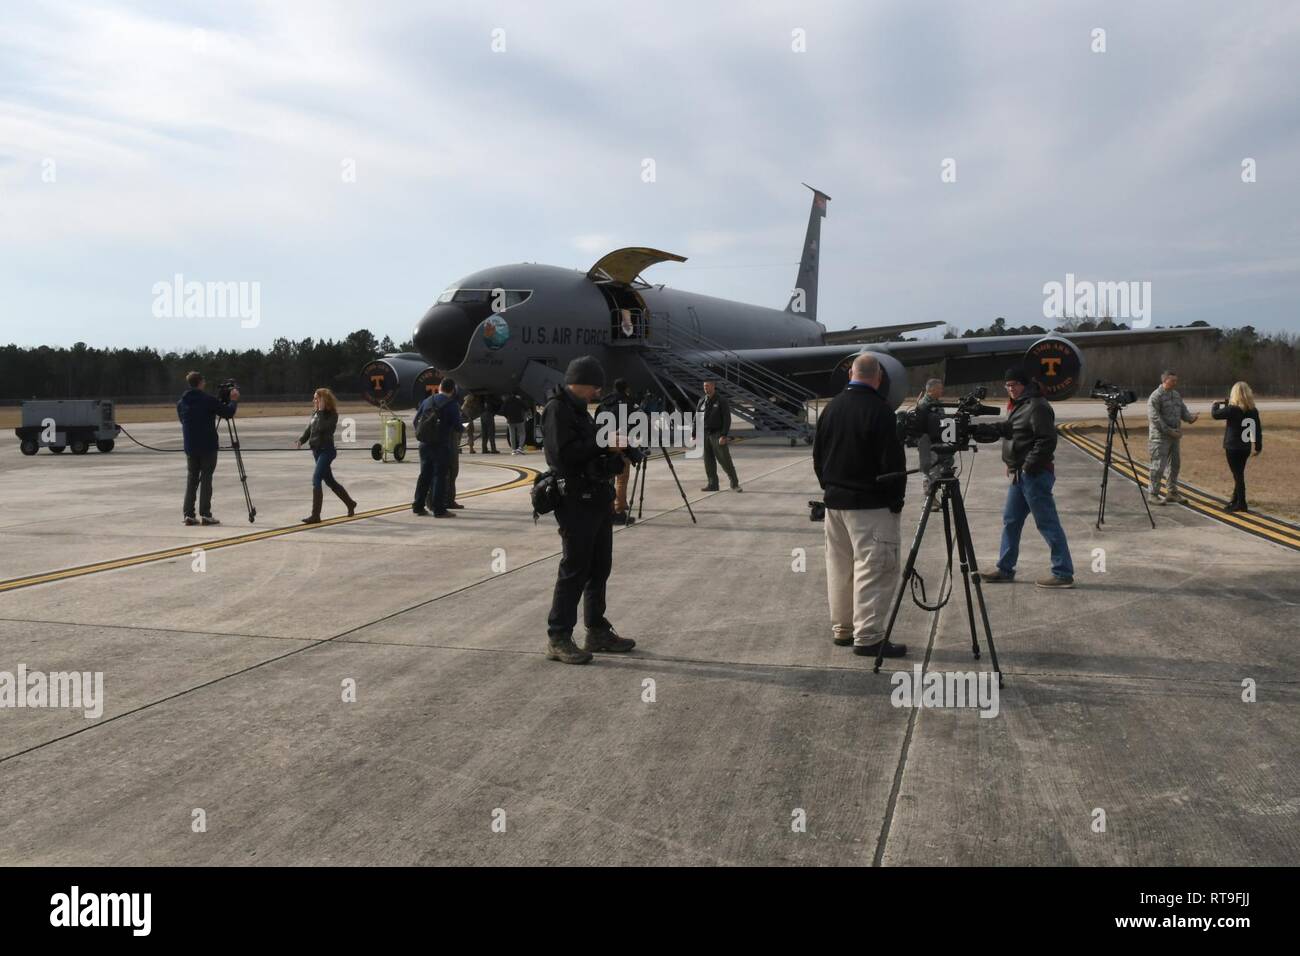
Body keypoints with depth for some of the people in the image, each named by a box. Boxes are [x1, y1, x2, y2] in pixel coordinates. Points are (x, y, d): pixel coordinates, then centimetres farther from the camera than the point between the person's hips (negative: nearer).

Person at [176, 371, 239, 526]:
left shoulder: (181, 403, 7)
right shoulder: (209, 400, -9)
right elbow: (228, 413, -9)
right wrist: (234, 400, 9)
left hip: (190, 448, 5)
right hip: (208, 447, -4)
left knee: (191, 479, 10)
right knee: (206, 478, -1)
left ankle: (188, 514, 5)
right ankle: (205, 514, -4)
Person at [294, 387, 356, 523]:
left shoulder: (332, 415, -11)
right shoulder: (315, 414, 11)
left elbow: (321, 427, -26)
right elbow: (308, 430, 11)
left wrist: (321, 411, -19)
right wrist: (300, 440, -6)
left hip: (326, 451, -8)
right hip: (317, 451, 8)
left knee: (316, 479, -16)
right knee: (330, 481, 16)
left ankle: (315, 516, -16)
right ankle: (350, 504, 34)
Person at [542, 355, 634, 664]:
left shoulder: (580, 410, 19)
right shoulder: (557, 410, -11)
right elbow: (562, 455, -22)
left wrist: (615, 453, 7)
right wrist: (601, 444, -17)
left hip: (596, 499, 10)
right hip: (575, 502, -10)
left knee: (600, 568, 13)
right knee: (575, 569, -6)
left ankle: (597, 632, 23)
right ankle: (558, 639, 1)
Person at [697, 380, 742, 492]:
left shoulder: (722, 401, -8)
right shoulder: (702, 401, 8)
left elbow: (727, 419, -13)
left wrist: (724, 436, -22)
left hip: (718, 435, -5)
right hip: (705, 435, 5)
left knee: (725, 460, -6)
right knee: (709, 461, 4)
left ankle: (734, 484, 5)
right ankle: (712, 485, 10)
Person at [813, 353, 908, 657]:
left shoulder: (831, 407, 7)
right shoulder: (879, 410, -16)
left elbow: (818, 455, 15)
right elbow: (893, 461, -16)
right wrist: (896, 500, -6)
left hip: (834, 500, 8)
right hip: (871, 505, -8)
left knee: (839, 568, 14)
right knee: (873, 569, -4)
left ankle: (842, 629, 21)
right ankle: (868, 637, -5)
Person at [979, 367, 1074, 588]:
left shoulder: (1037, 406, -14)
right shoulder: (1018, 405, 17)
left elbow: (1047, 440, -20)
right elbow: (1009, 429, 23)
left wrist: (1029, 466, -20)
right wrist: (995, 427, 4)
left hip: (1035, 474, -10)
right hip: (1019, 474, 10)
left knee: (1047, 524, -6)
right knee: (1011, 521, 14)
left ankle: (1063, 573, -1)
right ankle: (1005, 569, 23)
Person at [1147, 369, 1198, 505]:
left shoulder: (1176, 395, 14)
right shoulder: (1156, 396, -12)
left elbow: (1183, 411, 14)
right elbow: (1154, 417, -18)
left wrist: (1190, 417, -9)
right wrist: (1169, 431, -20)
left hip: (1174, 436, 8)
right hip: (1160, 437, -8)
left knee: (1175, 464, 12)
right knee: (1159, 465, -8)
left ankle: (1172, 493, 22)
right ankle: (1152, 494, 0)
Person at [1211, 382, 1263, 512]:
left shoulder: (1232, 409, -17)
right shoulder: (1253, 410, 2)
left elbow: (1215, 414, -11)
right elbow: (1258, 429, 7)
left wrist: (1215, 405, 11)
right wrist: (1258, 446, 17)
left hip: (1233, 448, -6)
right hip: (1246, 448, 6)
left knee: (1238, 475, -1)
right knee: (1238, 474, 18)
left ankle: (1241, 504, 2)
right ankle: (1235, 501, 29)